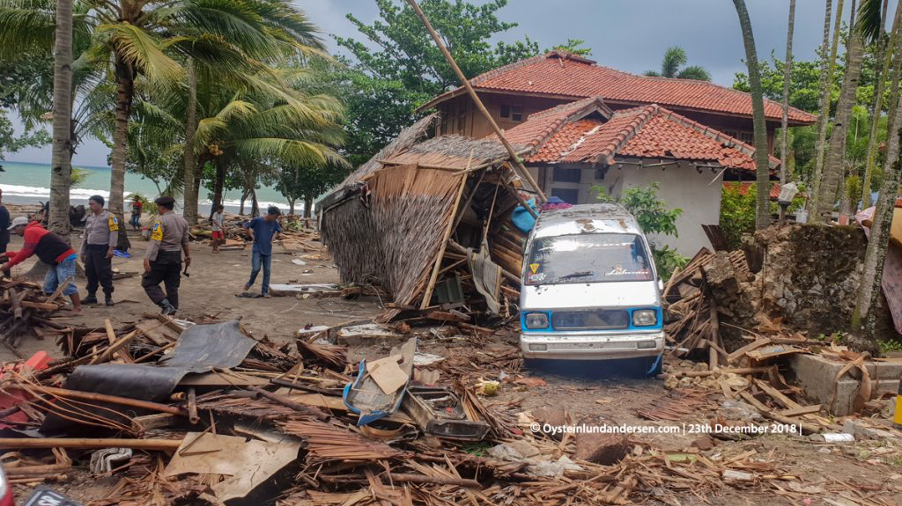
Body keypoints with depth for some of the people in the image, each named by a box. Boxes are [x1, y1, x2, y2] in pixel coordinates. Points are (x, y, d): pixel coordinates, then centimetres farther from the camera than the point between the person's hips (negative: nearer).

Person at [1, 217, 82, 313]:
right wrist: (7, 254, 23)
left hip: (65, 258, -11)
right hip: (57, 261, 11)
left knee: (66, 284, -12)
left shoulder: (30, 232, -9)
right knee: (48, 286, 12)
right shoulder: (33, 231, 23)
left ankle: (77, 308, -10)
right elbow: (26, 252, 25)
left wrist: (9, 264, -4)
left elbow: (26, 253, -12)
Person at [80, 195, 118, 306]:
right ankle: (91, 296, 20)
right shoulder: (90, 217, 18)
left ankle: (108, 296, 5)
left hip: (102, 250, -7)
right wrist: (83, 252, 20)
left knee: (104, 274, -4)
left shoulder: (109, 216, -5)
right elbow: (86, 235, 22)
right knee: (90, 273, 10)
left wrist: (111, 248, -23)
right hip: (90, 249, 7)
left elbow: (114, 232, -14)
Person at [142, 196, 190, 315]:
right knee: (172, 286, 13)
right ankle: (172, 311, 17)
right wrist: (187, 255, 29)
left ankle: (166, 305, -13)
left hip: (162, 256, -7)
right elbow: (185, 241, 17)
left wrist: (147, 259, -24)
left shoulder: (161, 221, -13)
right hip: (177, 257, 7)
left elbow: (155, 242, -21)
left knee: (148, 283, 2)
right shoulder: (183, 221, 9)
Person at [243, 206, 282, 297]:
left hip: (268, 250, 4)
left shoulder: (275, 223, -1)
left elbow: (278, 230, 19)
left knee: (267, 271, 3)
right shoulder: (257, 220, -13)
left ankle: (265, 291, 11)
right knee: (256, 269, -13)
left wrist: (274, 237, 6)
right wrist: (252, 236, -5)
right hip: (257, 249, -4)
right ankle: (250, 282, 17)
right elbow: (247, 226, 1)